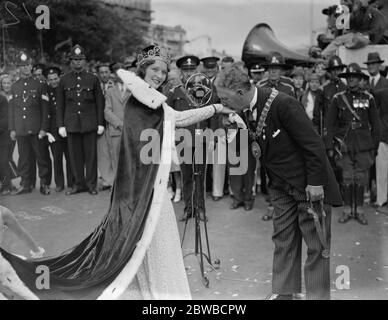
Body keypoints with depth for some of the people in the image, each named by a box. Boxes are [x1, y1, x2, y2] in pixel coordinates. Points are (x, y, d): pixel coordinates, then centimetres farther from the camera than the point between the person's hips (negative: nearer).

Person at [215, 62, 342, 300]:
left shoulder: (283, 104, -26)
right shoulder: (245, 111, -3)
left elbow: (313, 144, -21)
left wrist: (315, 183, -19)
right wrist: (256, 146, -6)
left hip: (310, 184, -7)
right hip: (282, 187, 7)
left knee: (316, 245, 3)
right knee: (283, 241, 12)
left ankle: (317, 295, 15)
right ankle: (282, 293, 24)